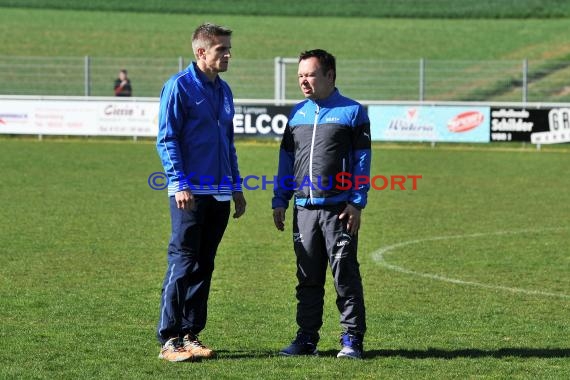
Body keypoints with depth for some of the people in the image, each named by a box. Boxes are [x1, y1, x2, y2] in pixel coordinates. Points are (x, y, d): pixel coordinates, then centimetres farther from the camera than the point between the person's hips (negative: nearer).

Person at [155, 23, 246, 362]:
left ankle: (191, 335, 14)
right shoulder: (179, 86, -7)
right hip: (190, 192, -7)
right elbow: (166, 140, -10)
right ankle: (170, 339, -6)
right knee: (183, 264, -8)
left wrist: (237, 187, 19)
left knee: (204, 267, 9)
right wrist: (180, 184, -18)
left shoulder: (224, 91, 16)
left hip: (220, 193, 7)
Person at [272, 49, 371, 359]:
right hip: (303, 209, 5)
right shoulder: (297, 113, 15)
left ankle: (352, 339, 2)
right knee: (308, 278, 9)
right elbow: (286, 159, 18)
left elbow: (362, 161, -1)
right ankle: (306, 339, 14)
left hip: (338, 210, -5)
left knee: (345, 276, -4)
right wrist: (279, 201, 12)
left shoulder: (352, 112, 1)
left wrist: (356, 203, -8)